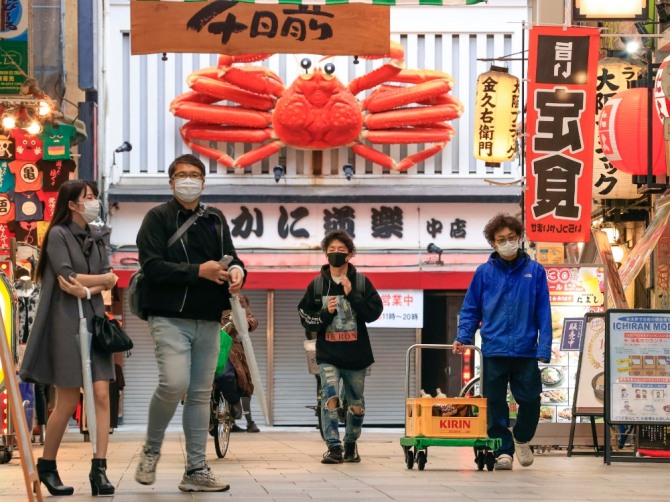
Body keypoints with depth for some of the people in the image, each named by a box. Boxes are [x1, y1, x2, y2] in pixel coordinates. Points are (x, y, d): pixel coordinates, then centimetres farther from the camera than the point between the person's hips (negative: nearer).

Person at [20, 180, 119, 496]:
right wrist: (103, 279, -4)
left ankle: (99, 469, -6)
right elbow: (68, 277, -14)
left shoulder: (95, 238, 14)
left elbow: (109, 281, 5)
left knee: (101, 395, -5)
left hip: (94, 320, 6)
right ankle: (46, 465, 15)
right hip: (66, 321, -6)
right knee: (68, 401, -2)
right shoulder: (58, 235, -5)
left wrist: (87, 289, -12)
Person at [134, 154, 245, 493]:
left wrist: (236, 270, -7)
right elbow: (152, 265, -11)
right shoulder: (158, 218, 0)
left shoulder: (215, 220, 17)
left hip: (208, 321, 5)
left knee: (201, 394, 6)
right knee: (174, 383, -21)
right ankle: (151, 449, 3)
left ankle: (196, 470, 9)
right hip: (170, 317, -5)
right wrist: (198, 271, -18)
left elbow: (229, 257, 18)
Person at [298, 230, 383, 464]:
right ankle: (334, 448, -17)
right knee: (330, 397, -19)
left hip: (356, 354, 1)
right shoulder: (317, 285, 4)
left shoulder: (361, 282, 2)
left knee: (356, 404, 10)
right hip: (328, 354, -1)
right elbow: (305, 318, 5)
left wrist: (351, 295, -17)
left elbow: (374, 312, -7)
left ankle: (351, 445, 30)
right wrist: (326, 313, -13)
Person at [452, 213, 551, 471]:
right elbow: (470, 309, 9)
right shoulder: (484, 272, 4)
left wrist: (544, 348, -6)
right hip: (494, 350, 0)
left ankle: (522, 438, 29)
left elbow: (543, 313, 2)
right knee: (495, 404, 3)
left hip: (526, 351, 0)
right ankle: (503, 450, 15)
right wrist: (463, 337, -5)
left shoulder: (535, 271, 3)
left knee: (530, 401, 2)